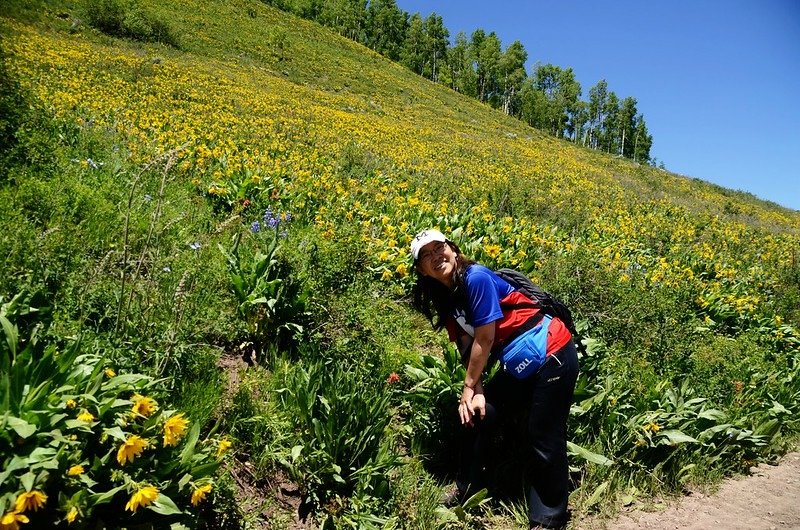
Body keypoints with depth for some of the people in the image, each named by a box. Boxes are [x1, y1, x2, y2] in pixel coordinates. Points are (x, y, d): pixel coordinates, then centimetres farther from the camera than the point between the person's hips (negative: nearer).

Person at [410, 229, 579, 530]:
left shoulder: (476, 278, -20)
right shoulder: (447, 301, 5)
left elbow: (485, 339, -18)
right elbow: (467, 349, 2)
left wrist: (469, 386, -6)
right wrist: (476, 391, -11)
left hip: (552, 355, -8)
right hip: (519, 366, 8)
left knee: (543, 441, -2)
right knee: (476, 414, 8)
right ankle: (466, 489, 28)